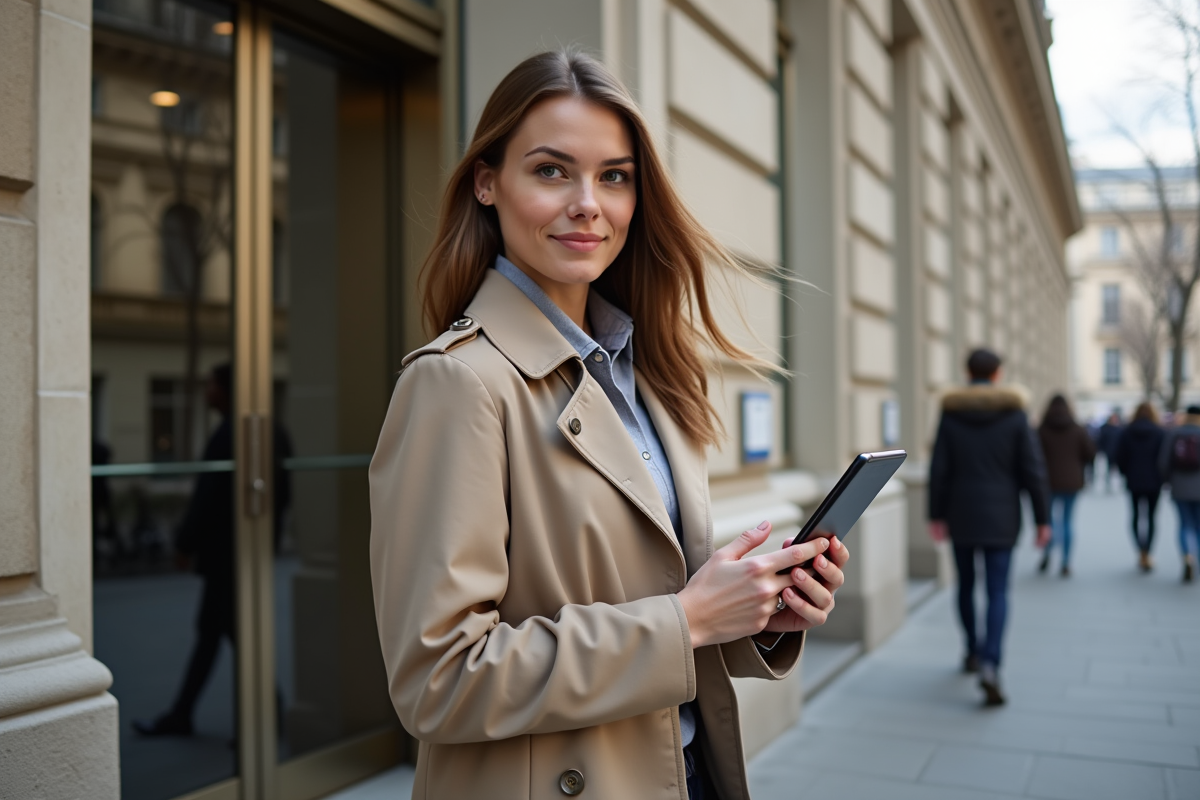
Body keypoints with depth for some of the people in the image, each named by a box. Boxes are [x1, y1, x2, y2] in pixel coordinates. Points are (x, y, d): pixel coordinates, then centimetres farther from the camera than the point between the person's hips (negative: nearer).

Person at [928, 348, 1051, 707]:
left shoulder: (951, 412, -2)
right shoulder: (1014, 412, -4)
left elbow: (939, 469, -4)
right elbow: (1032, 469, -5)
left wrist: (936, 515, 2)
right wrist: (1042, 518, 1)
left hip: (961, 515, 1)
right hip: (1001, 518, -1)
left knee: (966, 585, 18)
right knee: (998, 592, -1)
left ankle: (973, 651, 33)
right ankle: (989, 663, -17)